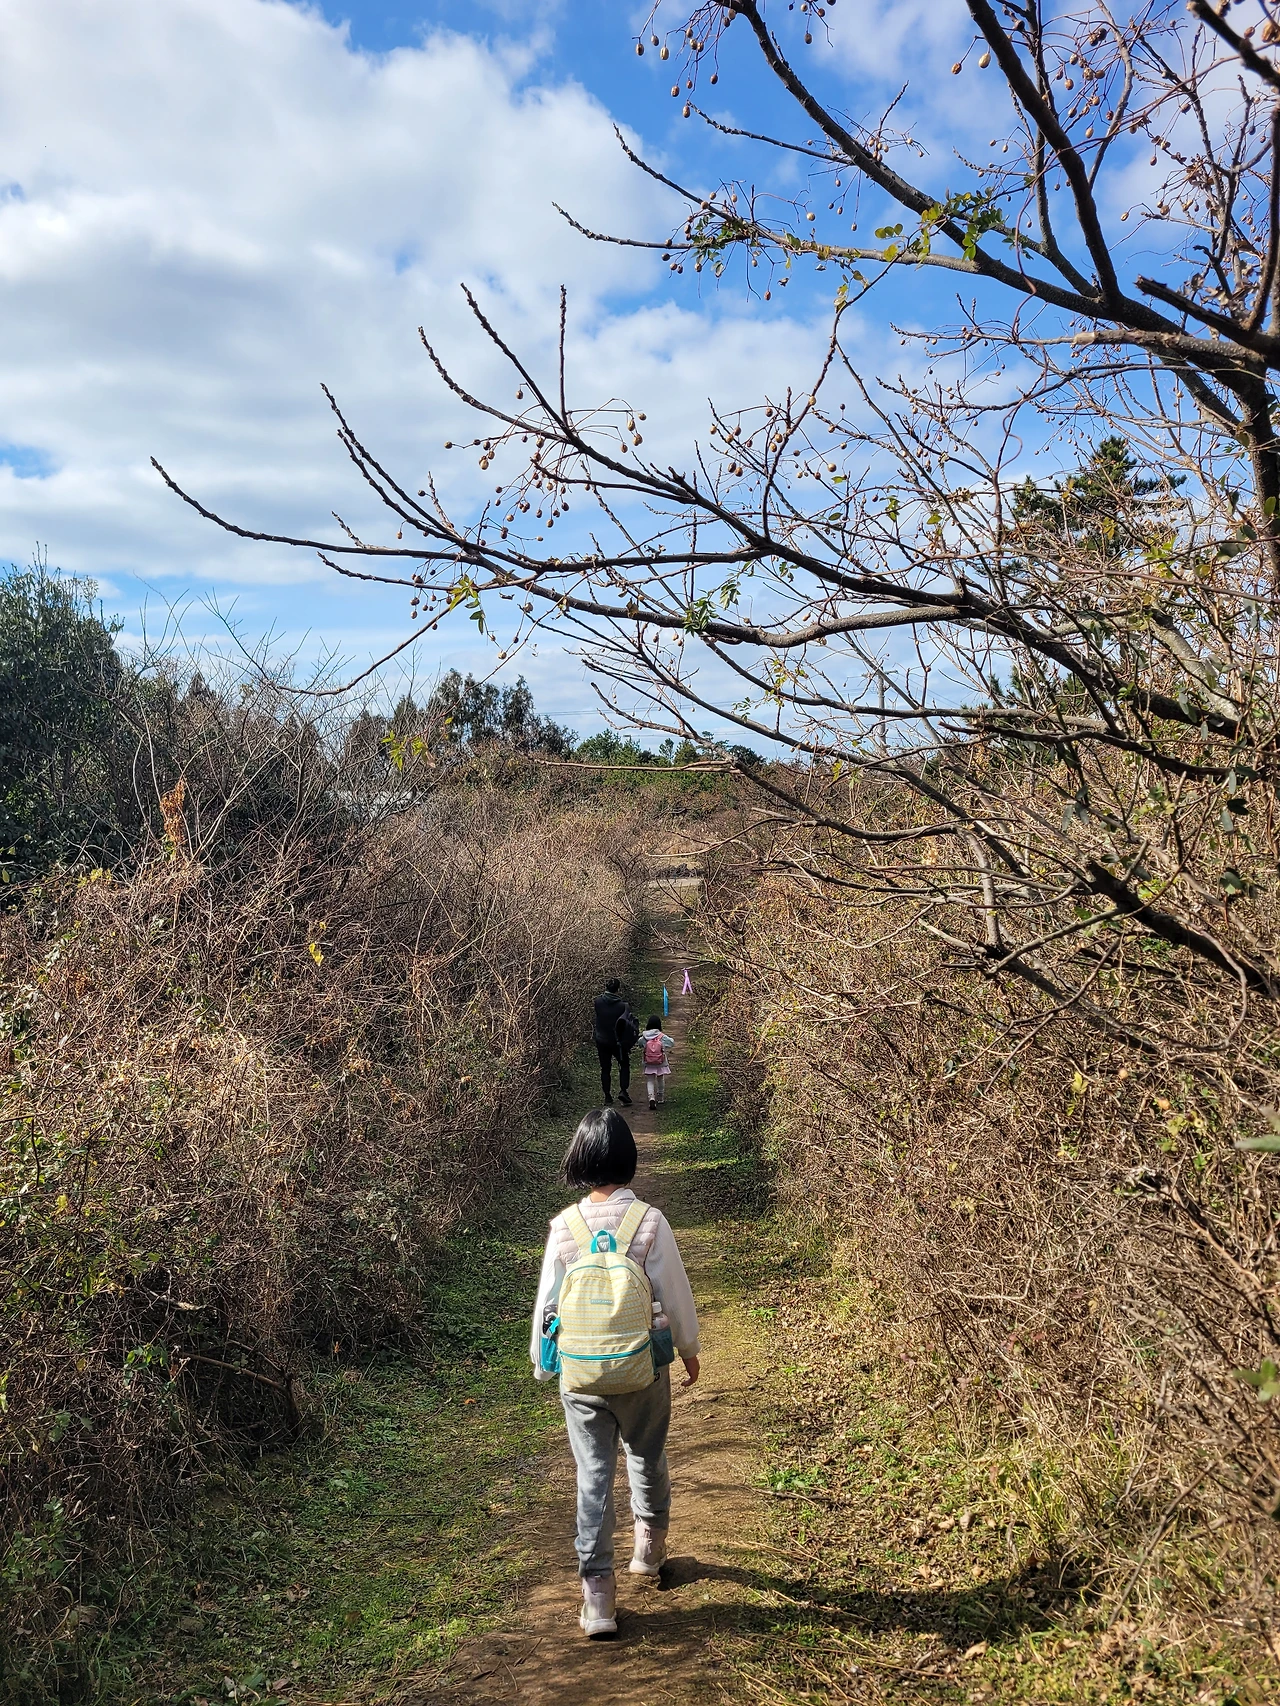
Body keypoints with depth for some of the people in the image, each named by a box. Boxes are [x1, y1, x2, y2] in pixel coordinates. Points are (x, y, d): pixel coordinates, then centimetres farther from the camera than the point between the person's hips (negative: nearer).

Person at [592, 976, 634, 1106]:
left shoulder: (598, 1001, -12)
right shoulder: (623, 1005, -18)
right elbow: (629, 1022, -14)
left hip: (601, 1040, 2)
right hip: (617, 1041, -2)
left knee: (605, 1068, 13)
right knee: (624, 1065, 17)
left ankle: (607, 1097, 15)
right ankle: (623, 1091, 0)